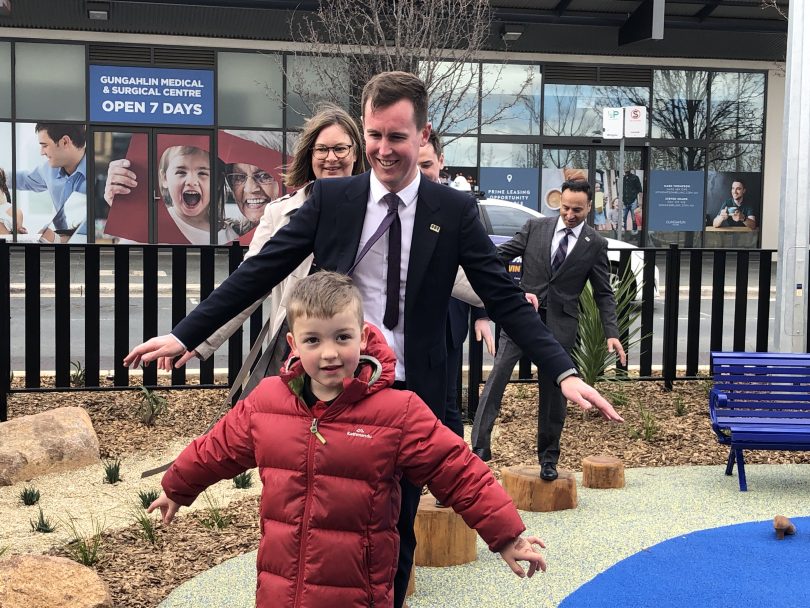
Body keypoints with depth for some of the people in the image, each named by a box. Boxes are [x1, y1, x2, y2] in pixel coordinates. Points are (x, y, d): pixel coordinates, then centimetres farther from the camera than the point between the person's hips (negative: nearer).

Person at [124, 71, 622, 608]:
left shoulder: (454, 210, -2)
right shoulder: (331, 198, -1)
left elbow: (507, 299, -4)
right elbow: (259, 273, 0)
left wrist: (565, 372, -15)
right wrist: (184, 336, -4)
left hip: (411, 395, 0)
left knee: (396, 530, 13)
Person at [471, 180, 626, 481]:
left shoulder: (595, 244, 4)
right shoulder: (535, 227, 6)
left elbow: (603, 293, 6)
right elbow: (501, 255, 8)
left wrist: (612, 333, -4)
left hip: (560, 323, 0)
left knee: (553, 390, 5)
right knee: (498, 375, -13)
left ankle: (548, 458, 19)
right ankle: (480, 445, -13)